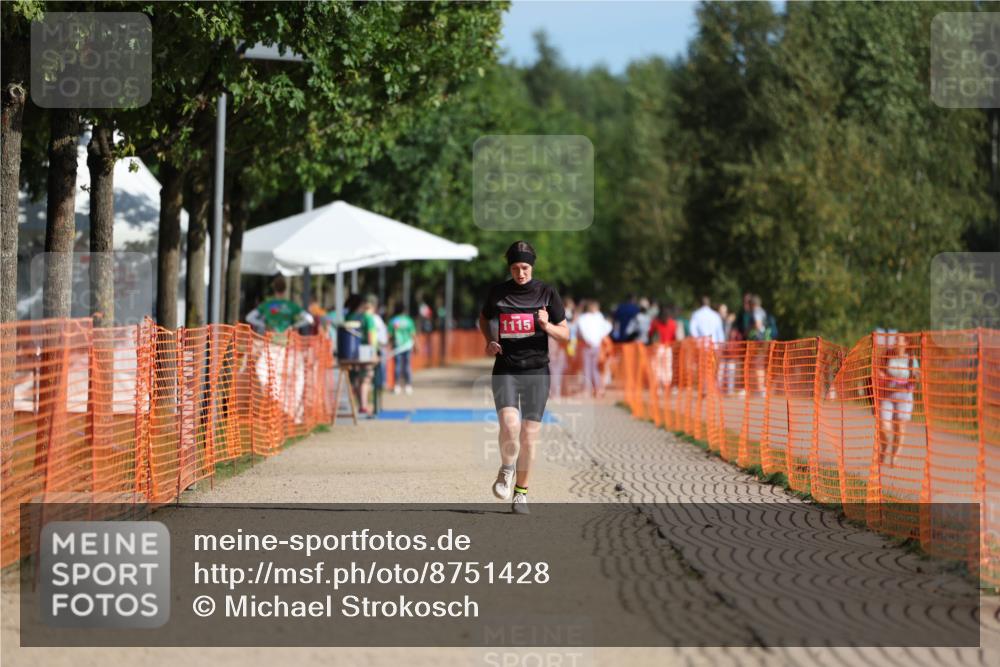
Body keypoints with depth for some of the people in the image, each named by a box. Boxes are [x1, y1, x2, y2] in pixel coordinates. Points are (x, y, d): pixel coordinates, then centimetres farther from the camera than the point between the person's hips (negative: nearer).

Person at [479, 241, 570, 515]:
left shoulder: (547, 294, 1)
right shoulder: (497, 292, 4)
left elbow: (565, 335, 5)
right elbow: (484, 318, 23)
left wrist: (547, 326, -16)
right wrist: (490, 341, 4)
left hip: (537, 371, 0)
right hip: (505, 371, 0)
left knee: (528, 436, -1)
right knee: (509, 424, -22)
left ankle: (521, 491, 17)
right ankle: (506, 469, 6)